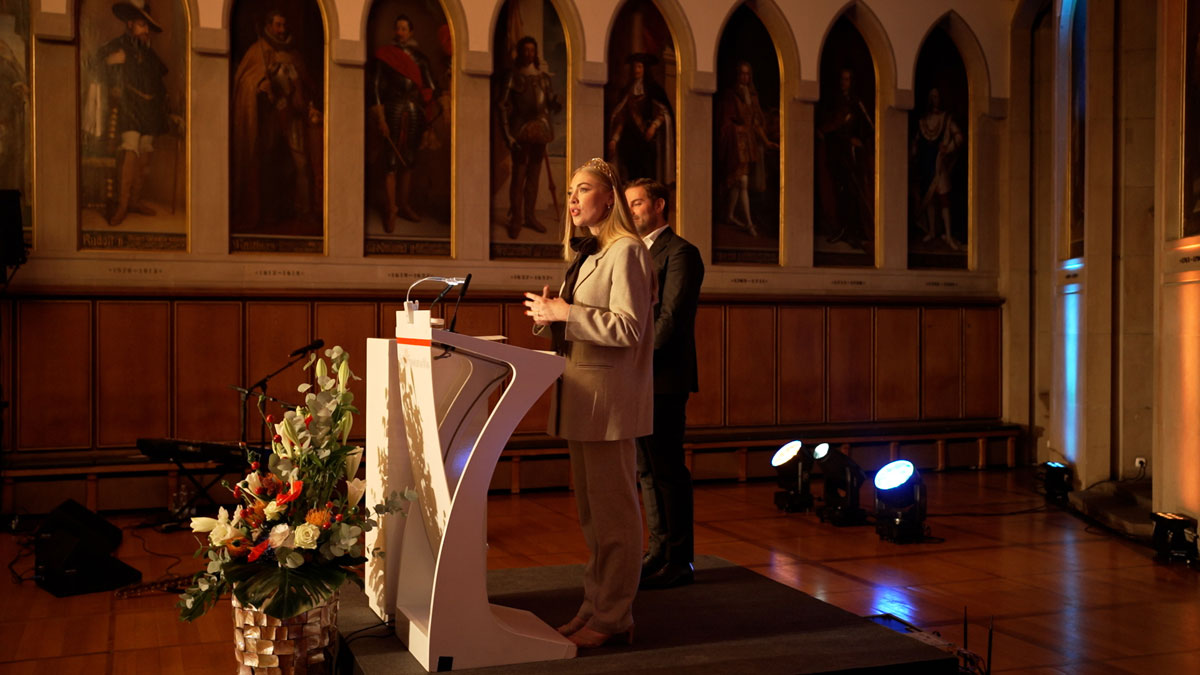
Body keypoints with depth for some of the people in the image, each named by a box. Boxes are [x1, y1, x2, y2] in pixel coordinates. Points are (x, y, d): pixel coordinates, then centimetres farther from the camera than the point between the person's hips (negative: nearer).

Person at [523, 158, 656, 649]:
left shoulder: (626, 251, -10)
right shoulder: (590, 254, 20)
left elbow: (628, 328, -18)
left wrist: (566, 312, -17)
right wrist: (551, 315, 6)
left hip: (610, 396, -10)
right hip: (582, 396, 10)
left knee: (612, 510, -3)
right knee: (590, 511, 14)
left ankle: (612, 618, 6)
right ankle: (596, 606, 24)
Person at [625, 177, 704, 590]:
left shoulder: (680, 252, -7)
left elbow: (671, 318, -15)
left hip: (663, 378, -9)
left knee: (668, 471, -5)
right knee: (648, 471, 12)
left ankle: (679, 562, 3)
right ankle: (660, 552, 20)